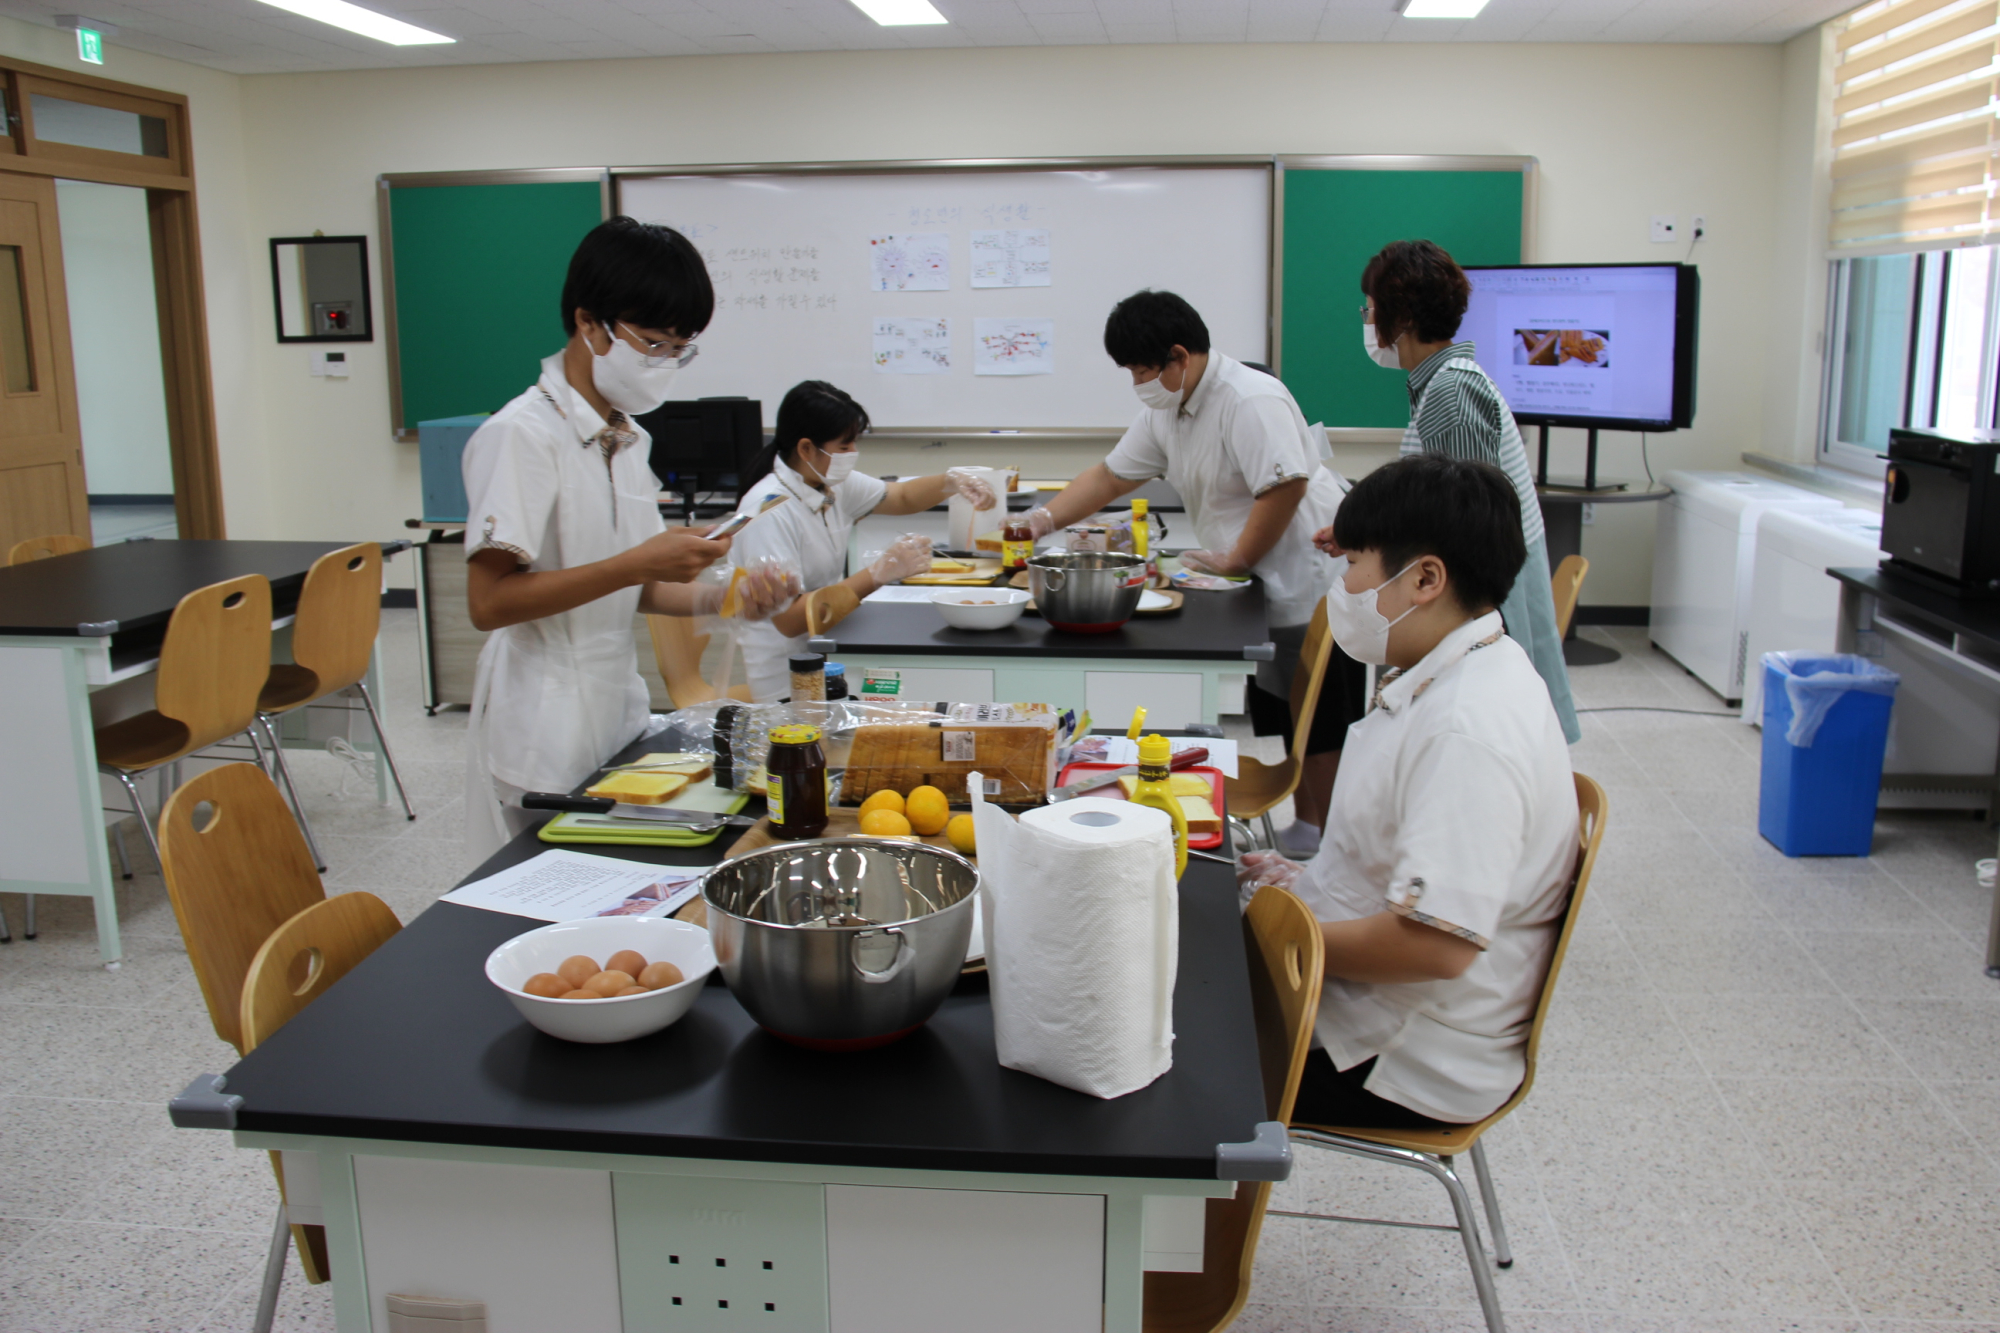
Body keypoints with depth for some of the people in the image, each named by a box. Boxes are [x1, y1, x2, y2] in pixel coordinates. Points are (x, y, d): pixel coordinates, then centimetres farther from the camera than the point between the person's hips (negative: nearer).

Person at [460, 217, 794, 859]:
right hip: (545, 736, -8)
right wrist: (638, 563, -24)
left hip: (618, 718, 8)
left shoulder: (629, 440, 13)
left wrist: (716, 599, -1)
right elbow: (489, 601, -21)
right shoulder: (522, 435, -14)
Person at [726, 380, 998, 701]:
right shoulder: (767, 509, -21)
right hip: (790, 683, -8)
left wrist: (952, 481, 1)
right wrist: (879, 573, -29)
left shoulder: (832, 484, 5)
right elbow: (788, 618, -26)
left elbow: (902, 497, 22)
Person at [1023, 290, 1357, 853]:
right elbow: (1112, 474, 14)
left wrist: (1233, 560, -20)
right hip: (1265, 589, 10)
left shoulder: (1250, 400, -21)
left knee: (1319, 723, -1)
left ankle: (1322, 845, 8)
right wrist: (1046, 518, 4)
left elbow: (1286, 486, -28)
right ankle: (1303, 827, 26)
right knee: (1281, 718, 15)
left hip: (1311, 579, -10)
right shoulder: (1166, 407, 9)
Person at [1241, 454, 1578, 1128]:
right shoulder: (1440, 681, 6)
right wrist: (1306, 878, 7)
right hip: (1372, 998, 10)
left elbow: (1438, 943, -32)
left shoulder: (1470, 730, -28)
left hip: (1408, 1064, -10)